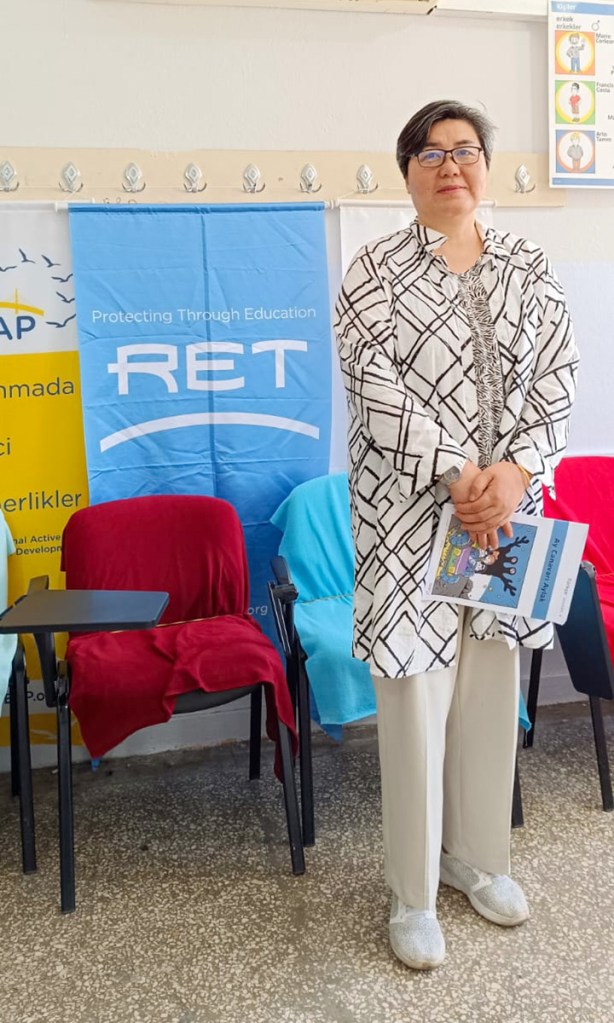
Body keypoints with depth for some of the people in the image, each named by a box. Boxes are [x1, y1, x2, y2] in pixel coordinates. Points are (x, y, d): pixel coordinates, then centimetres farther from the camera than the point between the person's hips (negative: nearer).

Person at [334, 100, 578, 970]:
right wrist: (460, 477, -19)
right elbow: (379, 397, -12)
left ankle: (477, 855, 35)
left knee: (491, 688, 14)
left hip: (508, 505, 4)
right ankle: (413, 892, 20)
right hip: (410, 513, -4)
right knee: (414, 697, 1)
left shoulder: (530, 269, 9)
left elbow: (555, 385, 2)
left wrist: (515, 473, -14)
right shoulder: (375, 273, -2)